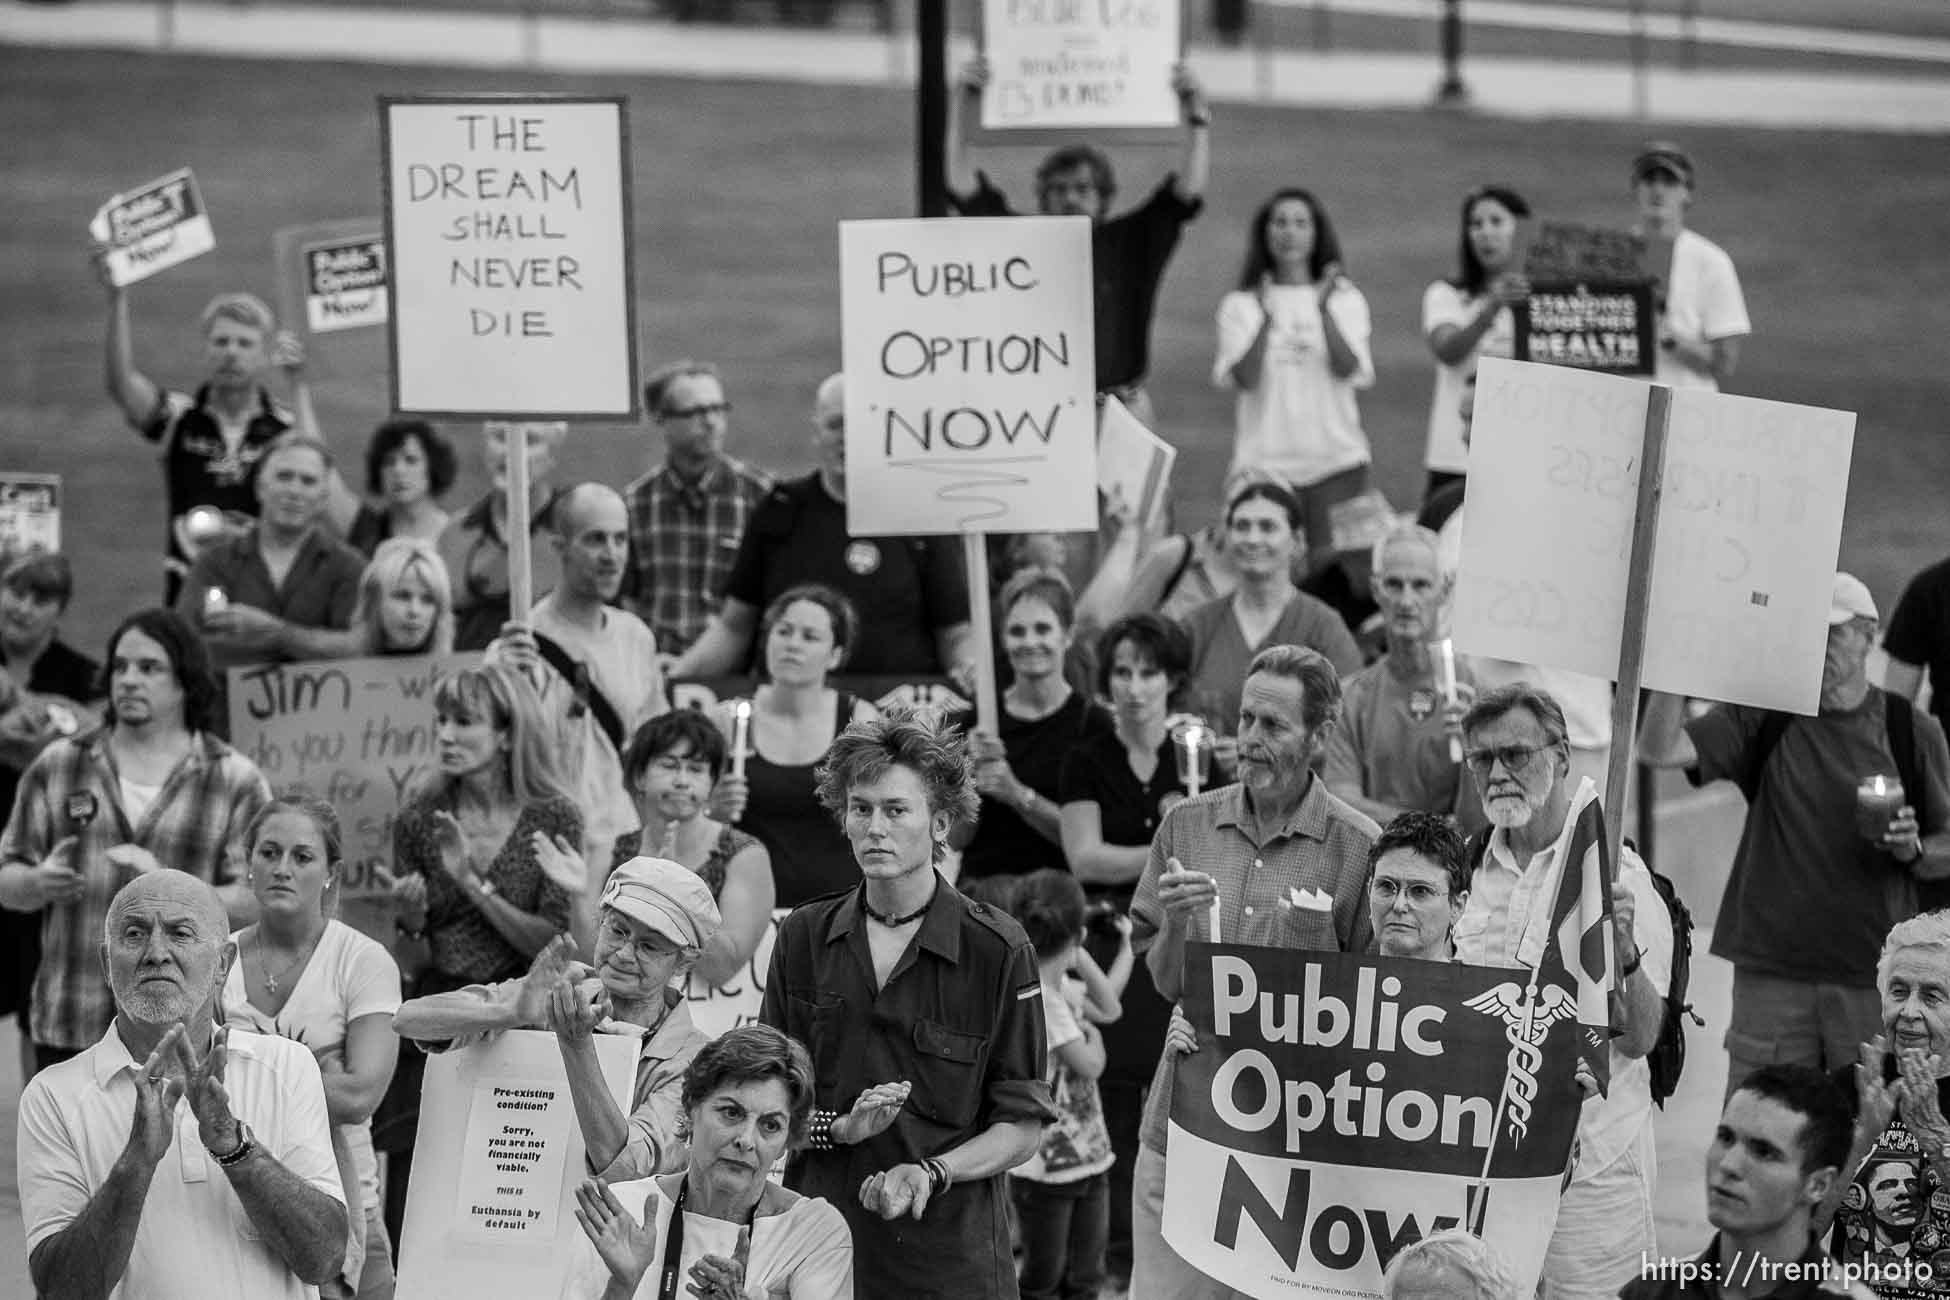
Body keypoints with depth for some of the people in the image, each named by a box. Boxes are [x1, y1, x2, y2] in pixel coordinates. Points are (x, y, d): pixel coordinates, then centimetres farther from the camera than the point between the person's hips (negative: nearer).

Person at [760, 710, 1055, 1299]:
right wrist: (839, 1128, -11)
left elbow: (1022, 1129, -2)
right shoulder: (804, 937, 5)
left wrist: (931, 1172, -17)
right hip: (819, 1242, 2)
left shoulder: (998, 951, -4)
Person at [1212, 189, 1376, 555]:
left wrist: (1324, 309, -21)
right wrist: (1266, 319, -21)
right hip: (1265, 463, 0)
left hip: (1334, 457, 0)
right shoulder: (1240, 305, 6)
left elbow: (1348, 369, -8)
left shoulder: (1346, 300, 7)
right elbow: (1242, 378, -6)